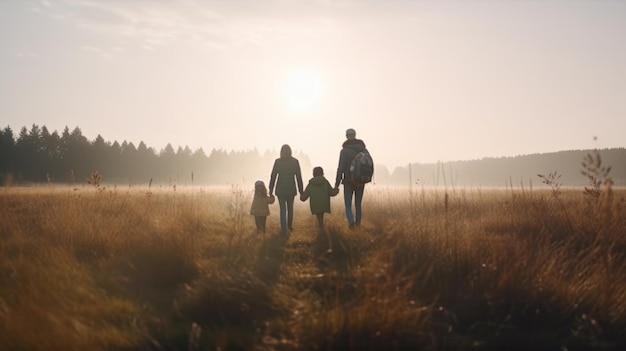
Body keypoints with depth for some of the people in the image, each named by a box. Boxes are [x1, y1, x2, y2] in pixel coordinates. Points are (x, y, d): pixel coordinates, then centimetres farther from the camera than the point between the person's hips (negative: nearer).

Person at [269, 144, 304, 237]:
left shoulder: (277, 161, -6)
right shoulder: (295, 161, -4)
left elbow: (273, 176, -4)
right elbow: (298, 176, -3)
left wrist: (271, 189, 4)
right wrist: (300, 189, 4)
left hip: (280, 188, -1)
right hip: (291, 188, 1)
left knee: (283, 209, 2)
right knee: (290, 208, 21)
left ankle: (285, 231, -4)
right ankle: (289, 226, 37)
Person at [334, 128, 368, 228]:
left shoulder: (345, 150, -11)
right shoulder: (363, 149, 3)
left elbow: (341, 168, -15)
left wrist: (337, 184, -11)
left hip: (349, 181, -4)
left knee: (348, 205, 4)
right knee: (358, 204, 16)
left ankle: (351, 221, -18)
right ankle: (358, 223, 17)